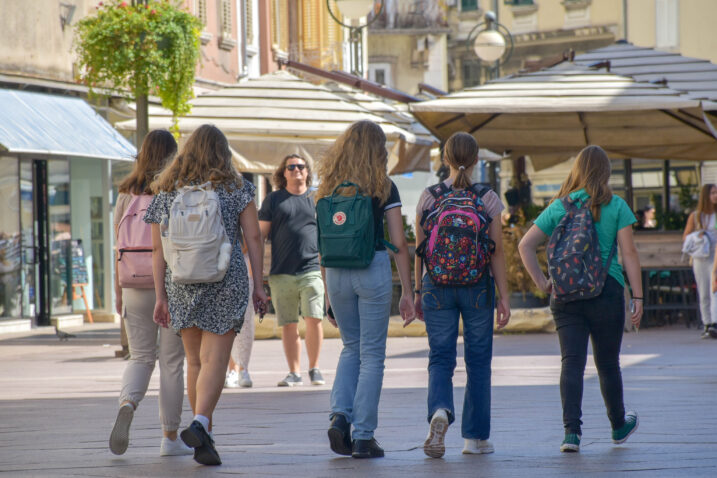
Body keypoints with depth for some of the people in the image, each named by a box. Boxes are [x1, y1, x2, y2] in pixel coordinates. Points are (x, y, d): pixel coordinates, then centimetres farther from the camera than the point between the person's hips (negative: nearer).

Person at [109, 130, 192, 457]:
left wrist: (118, 291, 11)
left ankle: (127, 404, -19)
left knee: (140, 356, 12)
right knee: (172, 360, 5)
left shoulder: (126, 194, 4)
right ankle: (170, 438, 8)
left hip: (136, 286, 3)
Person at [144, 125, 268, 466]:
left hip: (181, 284, 3)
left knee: (195, 361, 15)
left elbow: (158, 251, 6)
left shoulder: (166, 192, 8)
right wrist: (258, 285, 2)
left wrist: (160, 297, 8)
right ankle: (199, 424, -27)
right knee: (215, 360, -6)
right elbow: (253, 238, -2)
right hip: (226, 282, -3)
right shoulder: (236, 188, 2)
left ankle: (203, 437, 20)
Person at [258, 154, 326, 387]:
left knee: (314, 319, -10)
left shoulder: (317, 199, 12)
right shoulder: (273, 200, 10)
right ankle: (294, 372, 10)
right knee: (288, 324, 2)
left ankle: (314, 368, 5)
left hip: (311, 270, 0)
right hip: (281, 272, 0)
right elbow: (260, 235, 10)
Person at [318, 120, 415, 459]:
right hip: (374, 270, -3)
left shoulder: (329, 189, 6)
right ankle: (363, 437, 4)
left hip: (337, 274, 3)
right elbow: (399, 244, -6)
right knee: (372, 354, 5)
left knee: (351, 347, 21)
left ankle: (339, 415, 1)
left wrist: (329, 297, 14)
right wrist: (407, 293, -1)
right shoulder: (383, 188, -3)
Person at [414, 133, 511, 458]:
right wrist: (504, 297, 0)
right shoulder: (488, 199, -4)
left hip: (437, 284, 1)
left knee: (440, 358, 4)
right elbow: (496, 251, -4)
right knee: (478, 361, 10)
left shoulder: (429, 197, 0)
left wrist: (418, 291, 12)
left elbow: (420, 249, 3)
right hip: (477, 285, -1)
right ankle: (475, 437, 14)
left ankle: (440, 411, -26)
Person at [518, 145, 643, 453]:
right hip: (606, 291, -1)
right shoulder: (616, 206, -1)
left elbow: (525, 246, 3)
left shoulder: (559, 207, 6)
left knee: (572, 362, -2)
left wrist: (540, 281, 4)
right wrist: (637, 297, -5)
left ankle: (571, 431, -16)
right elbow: (629, 253, -6)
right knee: (608, 363, 12)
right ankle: (619, 425, 32)